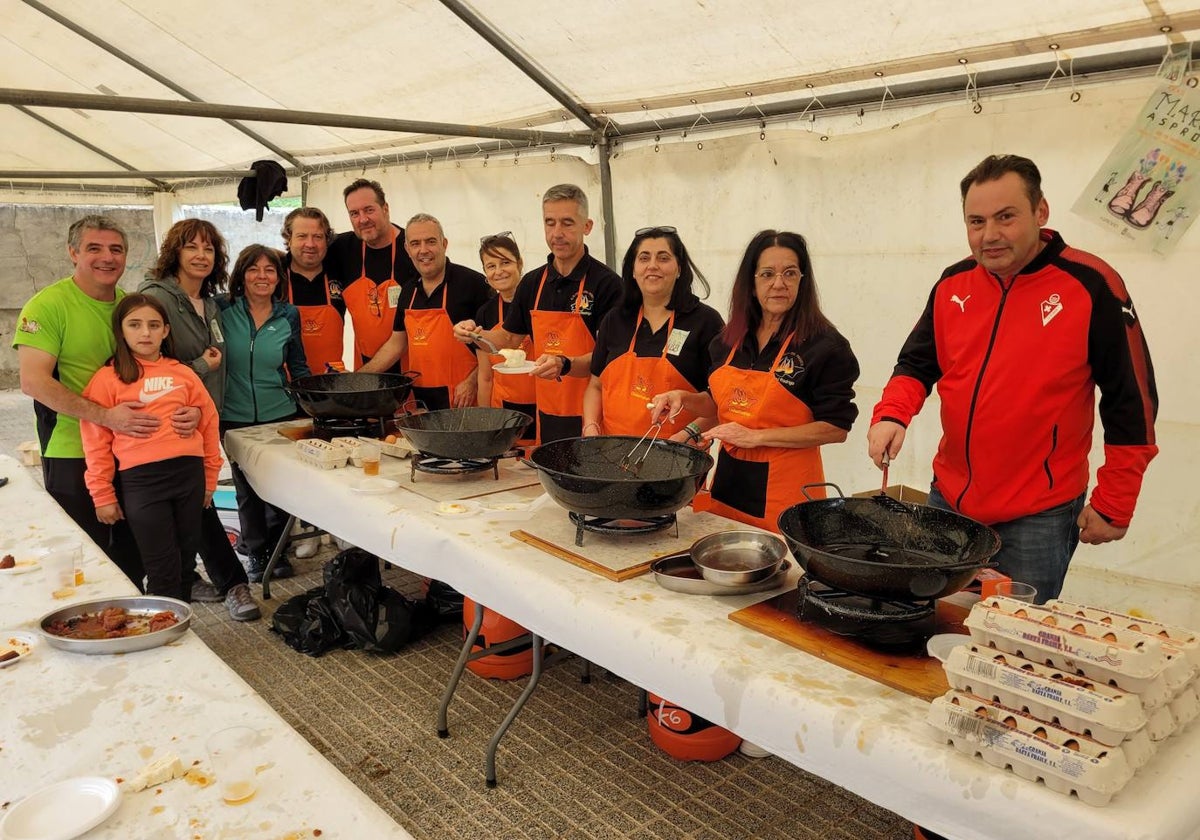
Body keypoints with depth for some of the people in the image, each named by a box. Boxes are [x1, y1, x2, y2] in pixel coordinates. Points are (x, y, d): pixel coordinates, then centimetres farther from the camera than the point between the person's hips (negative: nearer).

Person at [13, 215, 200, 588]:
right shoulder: (48, 305, -11)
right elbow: (34, 381, -19)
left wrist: (190, 408, -10)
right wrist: (106, 417, -27)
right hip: (73, 456, -5)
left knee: (134, 556, 17)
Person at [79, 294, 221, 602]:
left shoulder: (183, 374, 8)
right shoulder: (108, 378, 0)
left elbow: (208, 422, 12)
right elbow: (95, 441, -1)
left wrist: (210, 477, 12)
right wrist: (102, 496, -1)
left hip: (189, 473, 3)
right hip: (141, 479, -3)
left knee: (186, 558, 14)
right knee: (163, 571, 2)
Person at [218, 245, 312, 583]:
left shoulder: (289, 315, 1)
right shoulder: (223, 310, -5)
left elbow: (298, 367, 8)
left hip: (280, 414, 1)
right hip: (236, 418, -1)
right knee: (246, 489, 10)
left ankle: (278, 551, 25)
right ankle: (257, 555, 26)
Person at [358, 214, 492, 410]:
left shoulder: (472, 282, -7)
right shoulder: (408, 291, 13)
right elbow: (396, 344, 20)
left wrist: (472, 382, -16)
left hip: (461, 398, -5)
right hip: (419, 398, 5)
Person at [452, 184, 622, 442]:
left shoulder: (606, 283, -10)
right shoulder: (532, 282, 8)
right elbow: (510, 338, 18)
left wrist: (564, 364, -31)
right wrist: (476, 335, -1)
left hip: (589, 417, -5)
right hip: (547, 415, 5)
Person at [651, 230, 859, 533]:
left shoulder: (824, 345, -11)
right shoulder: (729, 341, 6)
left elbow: (836, 428, -14)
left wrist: (756, 437, -18)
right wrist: (684, 399, -2)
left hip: (785, 486, -5)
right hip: (727, 479, 5)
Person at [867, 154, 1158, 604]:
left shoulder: (1090, 285, -12)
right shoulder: (952, 284, 2)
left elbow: (1132, 403, -9)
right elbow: (917, 363, 11)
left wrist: (1112, 506, -6)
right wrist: (892, 415, -10)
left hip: (1038, 518, -5)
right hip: (948, 500, 5)